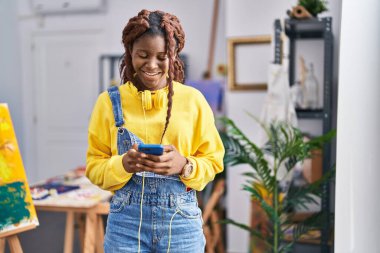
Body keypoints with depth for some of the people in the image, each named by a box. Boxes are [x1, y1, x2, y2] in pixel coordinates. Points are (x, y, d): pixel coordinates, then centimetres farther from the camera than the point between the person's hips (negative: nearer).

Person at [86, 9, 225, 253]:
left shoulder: (193, 99, -2)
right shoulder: (110, 101, -1)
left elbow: (212, 161, 3)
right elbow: (94, 166, 2)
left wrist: (184, 165, -16)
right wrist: (123, 165, -18)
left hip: (181, 221, 0)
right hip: (127, 222, 0)